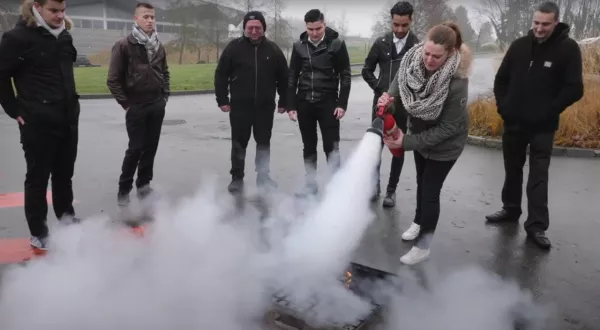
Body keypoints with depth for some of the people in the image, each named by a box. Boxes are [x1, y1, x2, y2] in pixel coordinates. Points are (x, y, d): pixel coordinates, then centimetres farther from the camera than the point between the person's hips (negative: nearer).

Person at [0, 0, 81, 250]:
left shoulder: (64, 36, 8)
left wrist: (70, 100, 13)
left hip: (69, 118, 6)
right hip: (38, 122, -6)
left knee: (64, 174, 18)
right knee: (38, 177, 6)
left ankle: (67, 218, 36)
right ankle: (38, 233, 19)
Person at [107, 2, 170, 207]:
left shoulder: (159, 47, 9)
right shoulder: (124, 45, -8)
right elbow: (113, 79, -8)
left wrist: (165, 96, 9)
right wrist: (125, 103, -9)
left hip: (157, 105, 5)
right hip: (136, 106, -5)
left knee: (151, 147, 9)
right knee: (135, 148, -3)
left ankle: (143, 185, 22)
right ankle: (124, 189, 12)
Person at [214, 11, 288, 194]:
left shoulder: (273, 49, 3)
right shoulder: (234, 47, -3)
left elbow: (283, 78, 8)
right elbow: (221, 75, 0)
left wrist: (283, 102, 6)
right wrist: (222, 100, -4)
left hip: (265, 106, 1)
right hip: (240, 106, -1)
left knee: (264, 143, 10)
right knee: (239, 144, 6)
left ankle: (263, 176, 23)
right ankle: (237, 178, 19)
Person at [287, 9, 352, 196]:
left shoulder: (337, 44, -4)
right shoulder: (299, 46, 4)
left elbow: (345, 76, -3)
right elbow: (292, 77, 7)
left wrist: (342, 104, -10)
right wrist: (291, 105, 2)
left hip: (328, 102, -3)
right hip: (304, 103, 3)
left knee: (331, 146, -3)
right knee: (309, 146, 10)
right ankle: (311, 184, 20)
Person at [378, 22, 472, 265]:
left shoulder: (456, 82, -36)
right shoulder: (413, 60, -23)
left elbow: (448, 128, -30)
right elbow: (399, 86, -6)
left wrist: (407, 142, -31)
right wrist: (389, 99, -30)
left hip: (445, 143, -6)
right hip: (420, 132, 6)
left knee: (431, 191, 3)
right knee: (421, 182, 24)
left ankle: (423, 247, 21)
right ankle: (419, 222, 50)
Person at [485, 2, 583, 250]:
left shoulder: (568, 48, -8)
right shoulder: (519, 45, 3)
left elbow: (575, 89, -10)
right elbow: (501, 79, 12)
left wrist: (549, 112, -15)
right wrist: (503, 106, 1)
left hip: (542, 126, -4)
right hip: (513, 122, 4)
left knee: (538, 176, -4)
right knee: (512, 170, 15)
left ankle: (536, 226, 2)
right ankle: (511, 210, 30)